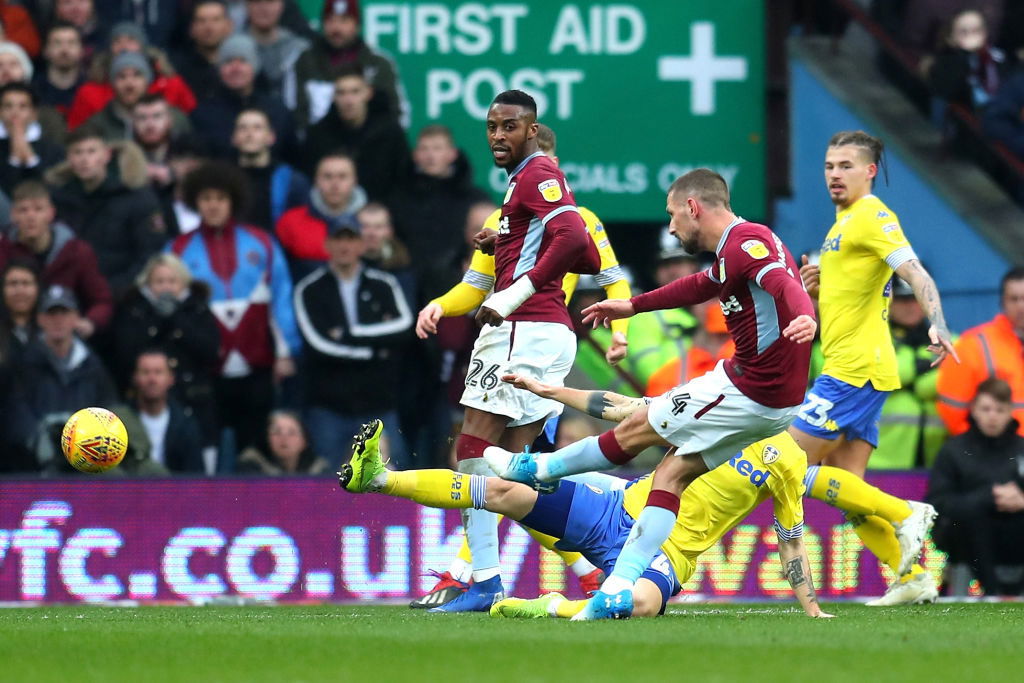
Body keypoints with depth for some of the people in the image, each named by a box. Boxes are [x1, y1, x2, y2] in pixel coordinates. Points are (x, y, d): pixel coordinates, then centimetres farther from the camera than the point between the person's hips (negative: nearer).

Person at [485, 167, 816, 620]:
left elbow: (784, 283, -35)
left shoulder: (746, 243, -16)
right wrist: (633, 306, 47)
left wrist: (804, 318, -57)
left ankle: (536, 469, 25)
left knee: (634, 431, 6)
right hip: (771, 400, 10)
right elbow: (701, 286, 36)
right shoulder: (732, 250, 16)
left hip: (749, 391, -9)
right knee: (672, 473, 9)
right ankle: (620, 589, 4)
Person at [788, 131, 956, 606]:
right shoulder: (844, 222, 20)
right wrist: (817, 287, 9)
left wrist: (937, 324, -39)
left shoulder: (871, 215, -9)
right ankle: (911, 576, 5)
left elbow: (915, 273, -23)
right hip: (849, 368, 10)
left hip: (855, 368, -10)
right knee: (844, 488, 6)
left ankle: (905, 514, -9)